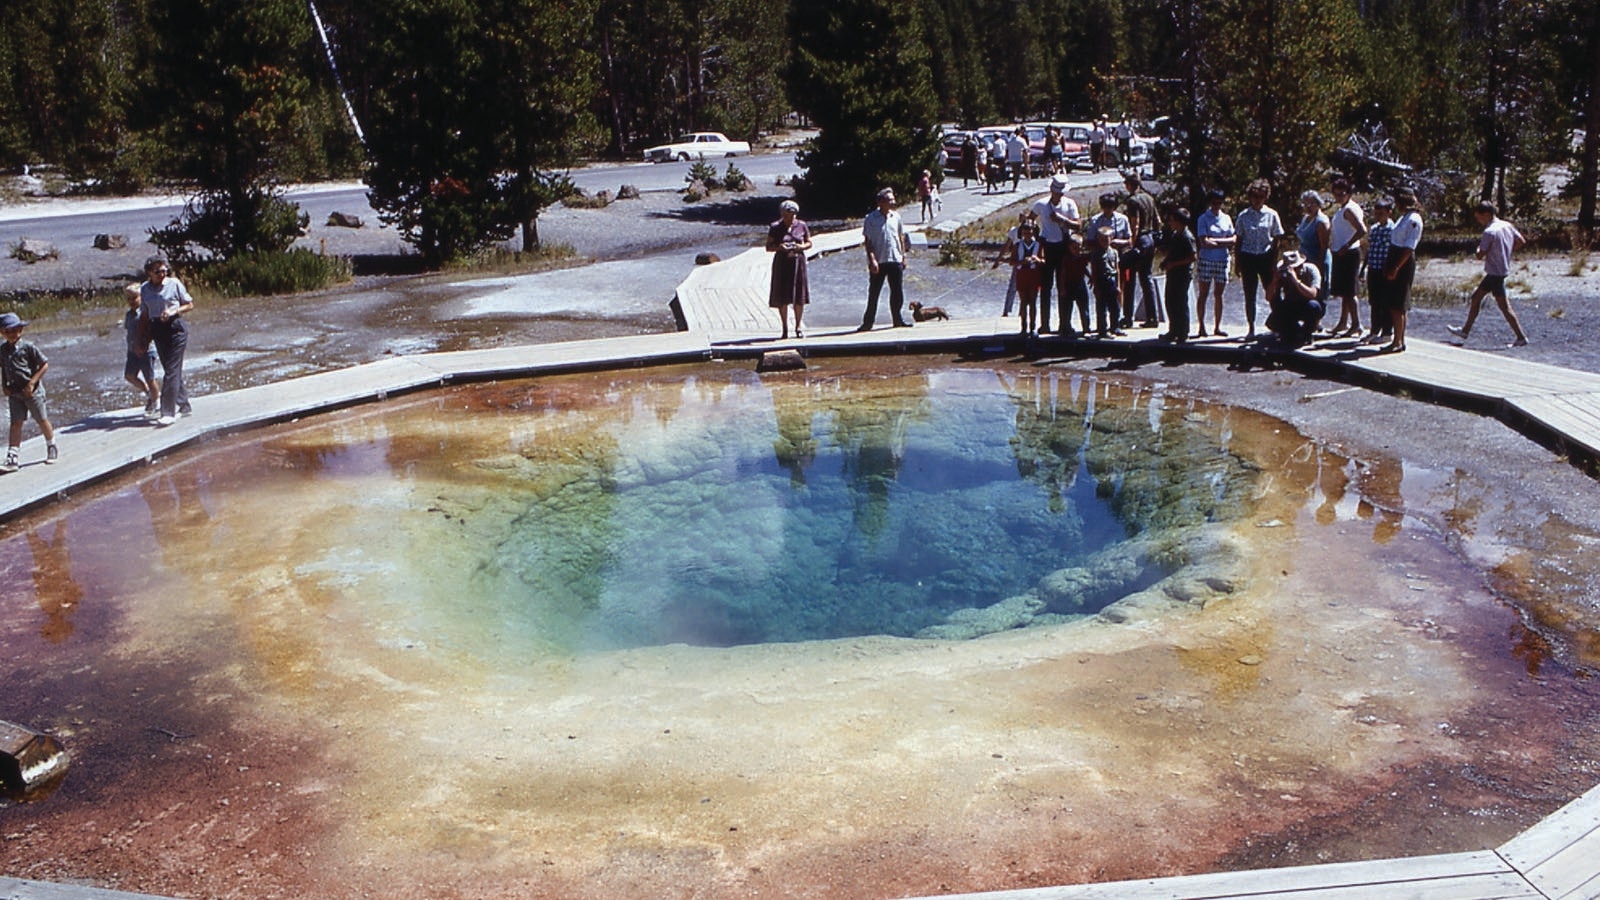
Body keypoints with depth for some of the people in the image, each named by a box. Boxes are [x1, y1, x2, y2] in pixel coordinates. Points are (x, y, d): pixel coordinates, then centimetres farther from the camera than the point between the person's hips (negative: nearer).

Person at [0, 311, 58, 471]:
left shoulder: (28, 347, -11)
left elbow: (44, 364, -10)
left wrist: (32, 383, -15)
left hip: (32, 391, -4)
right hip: (14, 392, 4)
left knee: (42, 420, 8)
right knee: (15, 424, 0)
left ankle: (51, 448, 28)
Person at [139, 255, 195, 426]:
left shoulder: (174, 284, -4)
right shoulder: (144, 289, 7)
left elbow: (190, 304, 3)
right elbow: (145, 314, 14)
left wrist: (174, 311, -15)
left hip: (175, 328, -5)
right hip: (157, 330, 5)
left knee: (171, 370, -10)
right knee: (171, 369, 11)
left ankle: (169, 412, -12)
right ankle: (183, 405, 24)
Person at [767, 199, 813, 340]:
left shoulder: (802, 226, 3)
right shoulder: (775, 227, -2)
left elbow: (809, 243, 11)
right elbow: (768, 247, 0)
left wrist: (801, 247, -10)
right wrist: (779, 247, -19)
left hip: (798, 262, 1)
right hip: (781, 263, -1)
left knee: (799, 297, 2)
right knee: (781, 298, -1)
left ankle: (798, 327, 15)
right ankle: (785, 329, 9)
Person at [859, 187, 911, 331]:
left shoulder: (896, 216, 7)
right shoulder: (871, 218, -5)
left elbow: (901, 237, 15)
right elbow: (868, 241, -6)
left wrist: (903, 256, 12)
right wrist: (872, 260, -14)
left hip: (895, 260, 4)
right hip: (878, 262, -4)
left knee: (897, 292, 6)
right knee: (873, 293, 2)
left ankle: (898, 319, 18)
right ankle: (868, 322, 9)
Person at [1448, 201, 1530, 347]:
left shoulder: (1489, 232, -20)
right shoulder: (1507, 225, 6)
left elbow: (1480, 255, -19)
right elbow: (1521, 241, 14)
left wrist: (1479, 246, 2)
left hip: (1495, 273, -9)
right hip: (1503, 269, 9)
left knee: (1504, 306, -2)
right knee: (1476, 296, 15)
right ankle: (1465, 331, 22)